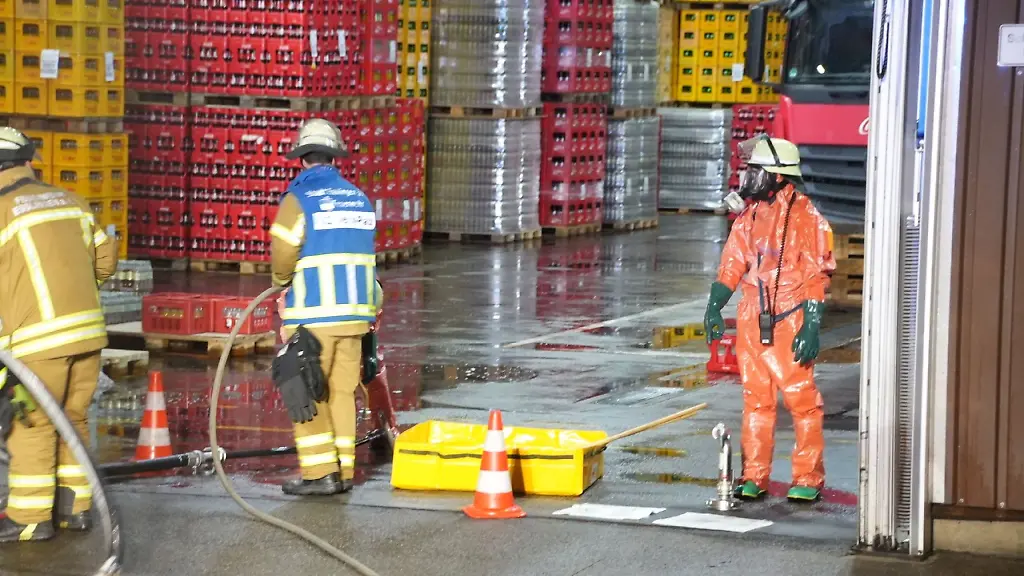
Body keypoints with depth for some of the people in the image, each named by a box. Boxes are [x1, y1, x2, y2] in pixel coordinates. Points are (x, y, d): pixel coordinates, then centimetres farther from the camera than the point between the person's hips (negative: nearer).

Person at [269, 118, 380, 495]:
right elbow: (362, 254, 11)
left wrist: (283, 281, 11)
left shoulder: (299, 199, -9)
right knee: (341, 392, 11)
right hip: (355, 311, 6)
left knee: (306, 394, 2)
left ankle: (320, 473, -1)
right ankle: (343, 472, 12)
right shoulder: (359, 199, 8)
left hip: (312, 313, -5)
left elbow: (282, 259, -10)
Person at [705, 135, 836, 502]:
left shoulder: (804, 217, -9)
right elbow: (733, 264, 19)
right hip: (752, 320, 7)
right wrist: (714, 306, 10)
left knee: (801, 398, -4)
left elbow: (816, 277, -10)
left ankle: (808, 479, 4)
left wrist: (811, 327, -14)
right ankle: (754, 478, 15)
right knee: (756, 398, 9)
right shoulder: (749, 214, 12)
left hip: (789, 321, -7)